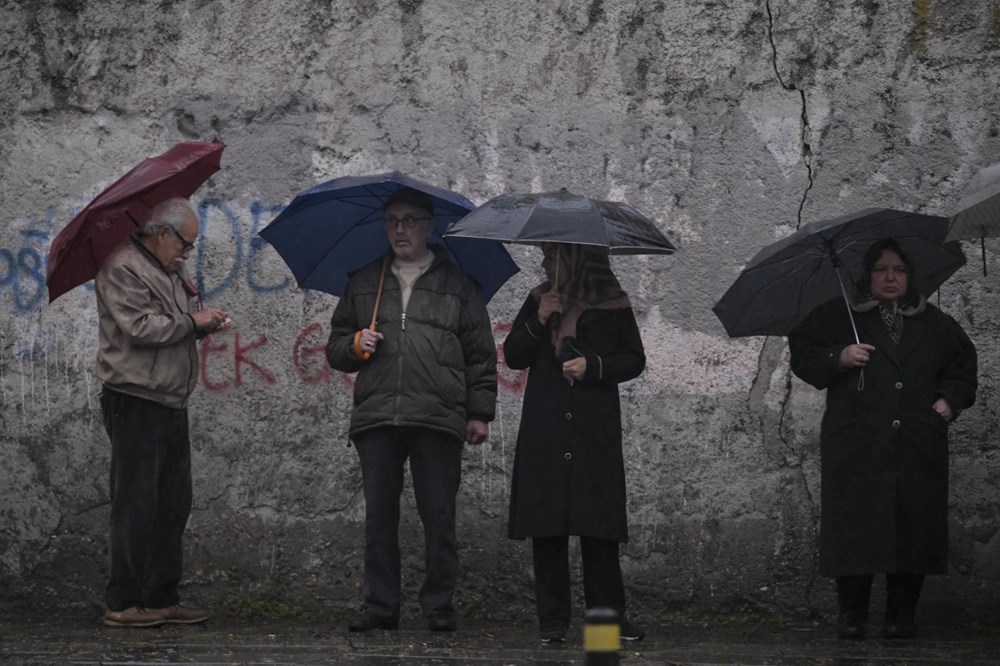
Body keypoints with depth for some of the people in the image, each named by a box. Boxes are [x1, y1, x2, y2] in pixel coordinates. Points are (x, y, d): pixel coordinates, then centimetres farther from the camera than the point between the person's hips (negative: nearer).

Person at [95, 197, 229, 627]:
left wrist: (202, 326, 9)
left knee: (173, 504, 11)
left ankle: (162, 598, 17)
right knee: (135, 506, -8)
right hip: (136, 402, -10)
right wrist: (192, 322, -10)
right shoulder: (123, 268, -10)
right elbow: (139, 327, -20)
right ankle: (123, 603, -4)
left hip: (171, 405, 10)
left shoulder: (168, 272, 21)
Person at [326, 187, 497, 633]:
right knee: (379, 516, 3)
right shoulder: (364, 283, 18)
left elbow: (480, 354, 9)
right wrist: (356, 345, -1)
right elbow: (335, 348, 21)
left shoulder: (458, 285, 11)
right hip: (376, 417, 3)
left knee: (438, 517, -2)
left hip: (438, 418, -2)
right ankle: (380, 605, 9)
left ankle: (439, 606, 6)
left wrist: (479, 412, 2)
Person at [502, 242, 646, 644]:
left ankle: (608, 613, 6)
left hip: (595, 433, -2)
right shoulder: (539, 301, 11)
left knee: (599, 526, -2)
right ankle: (553, 619, 4)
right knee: (546, 527, -1)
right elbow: (513, 356, 8)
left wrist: (594, 366, -10)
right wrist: (538, 321, -7)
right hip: (544, 433, 2)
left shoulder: (612, 306, 3)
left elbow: (635, 361, 6)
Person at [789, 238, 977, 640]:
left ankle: (901, 614, 6)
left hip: (918, 451, 2)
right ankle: (852, 614, 2)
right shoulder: (837, 316, 11)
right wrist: (839, 358, -11)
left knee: (913, 530, -2)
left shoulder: (935, 325, 18)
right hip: (855, 450, -2)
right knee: (852, 530, -6)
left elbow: (963, 367, 23)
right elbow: (803, 356, 7)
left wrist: (950, 399, 5)